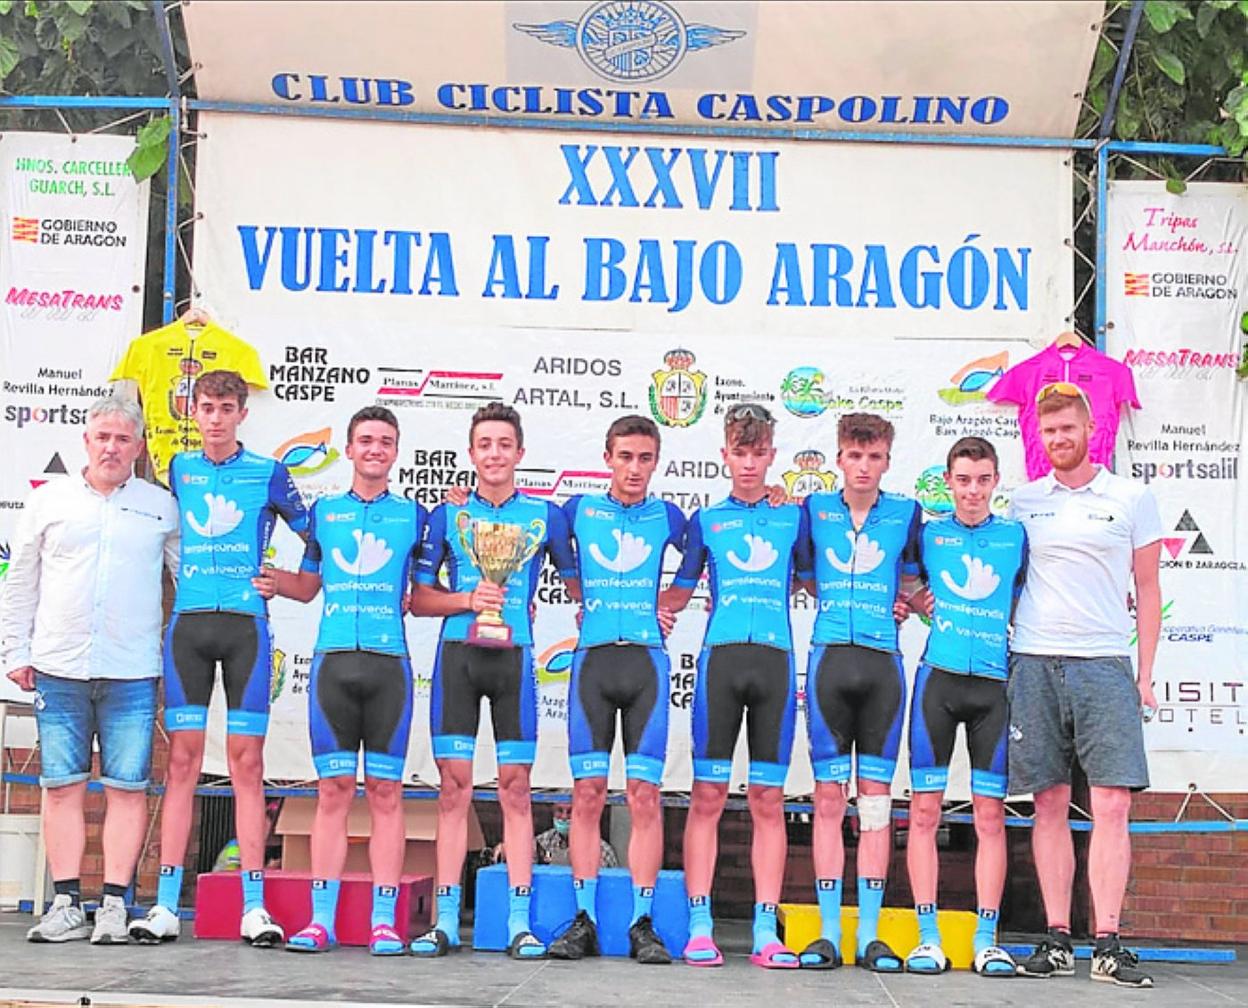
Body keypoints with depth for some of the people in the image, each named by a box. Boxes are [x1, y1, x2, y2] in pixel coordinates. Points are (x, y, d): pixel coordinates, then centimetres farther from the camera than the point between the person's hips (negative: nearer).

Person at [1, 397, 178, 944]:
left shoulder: (161, 507, 10)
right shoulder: (49, 500, 11)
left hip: (132, 672, -1)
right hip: (58, 668, 1)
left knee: (128, 788, -3)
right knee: (61, 786, 1)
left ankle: (114, 904, 1)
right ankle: (67, 905, 7)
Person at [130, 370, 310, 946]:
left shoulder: (267, 473, 6)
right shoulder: (179, 469, 13)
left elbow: (313, 534, 13)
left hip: (246, 623, -2)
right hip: (187, 622, 2)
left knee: (246, 761, -2)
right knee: (183, 758, 0)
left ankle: (253, 907, 0)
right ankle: (165, 905, 3)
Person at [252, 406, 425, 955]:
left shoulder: (413, 515, 11)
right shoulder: (324, 512, 14)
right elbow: (308, 585, 23)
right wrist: (272, 581, 5)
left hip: (389, 662, -1)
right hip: (333, 660, 1)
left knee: (385, 791, 0)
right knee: (333, 790, 0)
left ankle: (384, 921, 2)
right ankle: (321, 919, 4)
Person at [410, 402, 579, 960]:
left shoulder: (544, 515, 8)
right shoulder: (448, 514, 9)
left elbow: (579, 585, 14)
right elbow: (419, 598, 8)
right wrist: (468, 600, -8)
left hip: (514, 657, 0)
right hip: (457, 656, 0)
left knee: (515, 787, 0)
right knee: (454, 786, 0)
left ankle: (519, 923, 4)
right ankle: (445, 920, 6)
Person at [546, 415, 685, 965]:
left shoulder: (666, 517, 11)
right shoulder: (580, 510, 10)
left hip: (647, 660, 0)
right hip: (593, 658, 0)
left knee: (645, 793, -4)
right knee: (588, 791, -2)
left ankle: (643, 924, 0)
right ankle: (584, 920, 3)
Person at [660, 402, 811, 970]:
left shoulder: (793, 517, 16)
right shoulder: (707, 520, 14)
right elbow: (678, 594, 17)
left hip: (776, 660, 1)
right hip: (721, 657, -1)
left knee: (768, 799, 1)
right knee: (708, 795, -4)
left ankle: (766, 933, 3)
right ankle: (700, 928, -1)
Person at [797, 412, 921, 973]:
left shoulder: (905, 513, 9)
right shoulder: (814, 509, 9)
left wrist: (899, 604, 8)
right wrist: (835, 605, 10)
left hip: (883, 660, 0)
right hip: (829, 657, 0)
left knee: (876, 796, 1)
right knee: (828, 798, -1)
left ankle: (870, 933, 4)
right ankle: (829, 932, 3)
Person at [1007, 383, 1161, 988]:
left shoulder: (1131, 499, 7)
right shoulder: (1021, 502, 11)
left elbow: (1148, 590, 9)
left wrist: (1145, 675, 3)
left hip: (1105, 665, -1)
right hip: (1035, 663, 2)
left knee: (1112, 804, -9)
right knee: (1049, 805, 3)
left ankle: (1108, 946, -7)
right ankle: (1057, 941, 8)